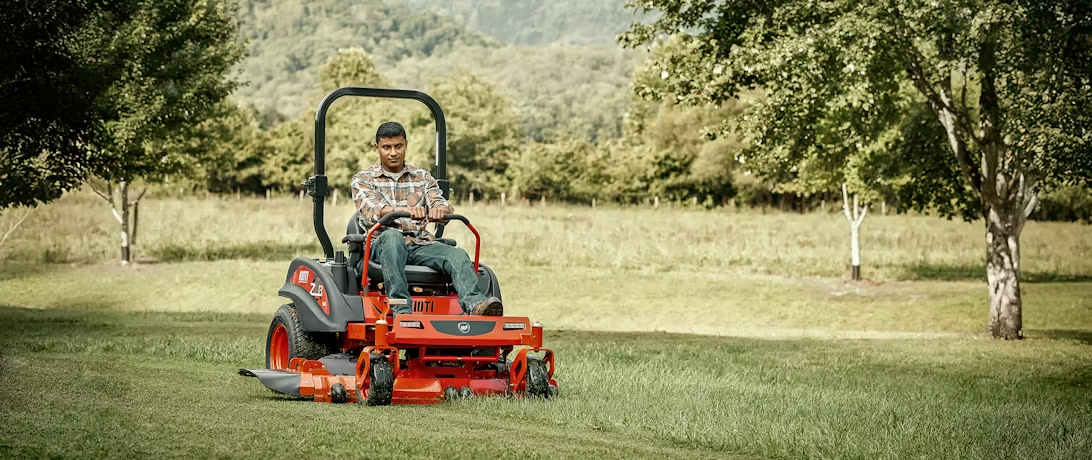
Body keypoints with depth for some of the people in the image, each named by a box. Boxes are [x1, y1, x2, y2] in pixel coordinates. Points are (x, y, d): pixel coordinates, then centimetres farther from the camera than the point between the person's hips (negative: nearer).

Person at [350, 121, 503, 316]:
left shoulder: (423, 177, 20)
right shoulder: (363, 179, 9)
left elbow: (440, 203, 4)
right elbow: (370, 211, -12)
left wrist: (440, 209, -24)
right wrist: (405, 210, -33)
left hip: (420, 245, 3)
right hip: (382, 246, -3)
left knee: (457, 255, -26)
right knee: (392, 236, -38)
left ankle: (475, 305, -53)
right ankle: (401, 310, -50)